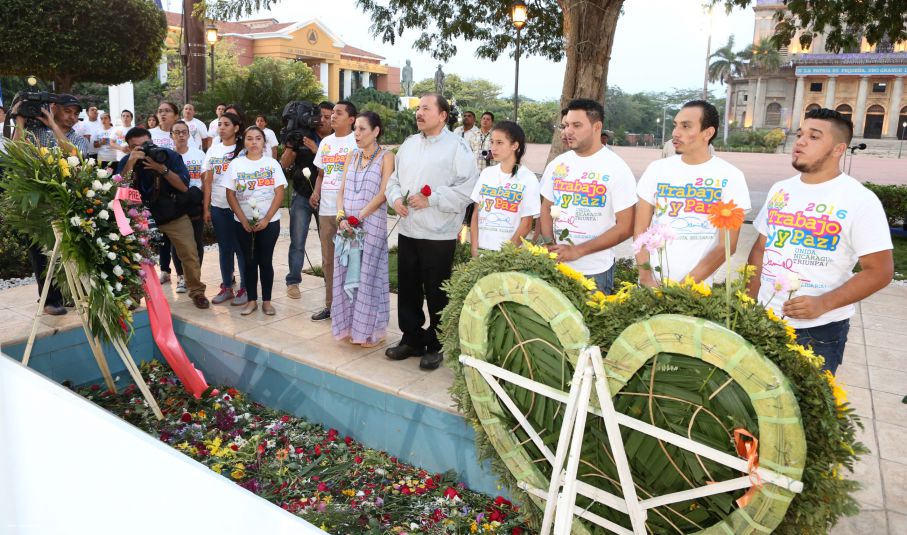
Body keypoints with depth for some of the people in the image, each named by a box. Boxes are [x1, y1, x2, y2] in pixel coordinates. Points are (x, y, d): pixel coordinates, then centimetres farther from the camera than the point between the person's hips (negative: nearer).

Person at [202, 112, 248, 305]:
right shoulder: (213, 150, 9)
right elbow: (207, 182, 9)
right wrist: (206, 208, 5)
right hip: (217, 206, 4)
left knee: (241, 247, 1)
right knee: (224, 247, 11)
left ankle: (244, 289, 11)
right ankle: (226, 287, 21)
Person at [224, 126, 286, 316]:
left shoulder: (272, 164, 0)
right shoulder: (236, 164, 2)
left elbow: (279, 193, -4)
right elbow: (231, 195, 0)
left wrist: (266, 219, -12)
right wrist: (243, 220, -9)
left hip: (269, 222, -1)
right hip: (243, 223, 1)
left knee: (266, 261, 3)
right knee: (249, 261, 7)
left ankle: (267, 301, 13)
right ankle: (252, 300, 17)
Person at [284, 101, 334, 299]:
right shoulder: (302, 136, 1)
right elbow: (284, 165, 1)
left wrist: (317, 150, -23)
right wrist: (291, 145, -16)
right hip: (302, 197, 0)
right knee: (297, 243, 3)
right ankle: (293, 282, 12)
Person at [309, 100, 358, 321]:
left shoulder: (357, 142, -5)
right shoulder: (325, 142, 15)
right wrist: (316, 192, 3)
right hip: (326, 209, 7)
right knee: (328, 260, 12)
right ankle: (330, 304, 24)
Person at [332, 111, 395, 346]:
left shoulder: (386, 157, -4)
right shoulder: (352, 156, 13)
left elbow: (383, 194, -11)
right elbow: (341, 191, 10)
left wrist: (358, 217, -15)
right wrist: (342, 217, -7)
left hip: (371, 224, -5)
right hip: (346, 224, 6)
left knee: (368, 276, 0)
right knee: (346, 274, 8)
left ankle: (370, 331, 12)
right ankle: (351, 326, 22)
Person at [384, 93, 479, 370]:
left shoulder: (457, 146, -8)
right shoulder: (409, 143, 14)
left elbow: (467, 189, -16)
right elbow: (394, 178, 18)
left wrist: (430, 200, -19)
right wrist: (395, 198, -3)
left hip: (439, 235, -6)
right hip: (407, 231, 7)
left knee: (436, 294, 4)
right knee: (408, 290, 14)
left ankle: (435, 347, 19)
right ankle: (411, 340, 29)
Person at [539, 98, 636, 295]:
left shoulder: (616, 169, -8)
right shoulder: (557, 164, 6)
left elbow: (625, 227, -11)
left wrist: (578, 251, -17)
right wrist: (550, 245, -5)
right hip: (557, 267, 4)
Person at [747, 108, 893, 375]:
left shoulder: (860, 200, -10)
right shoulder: (779, 190, 7)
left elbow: (879, 271, -11)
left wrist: (824, 304, -24)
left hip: (819, 330, -5)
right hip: (765, 321, 5)